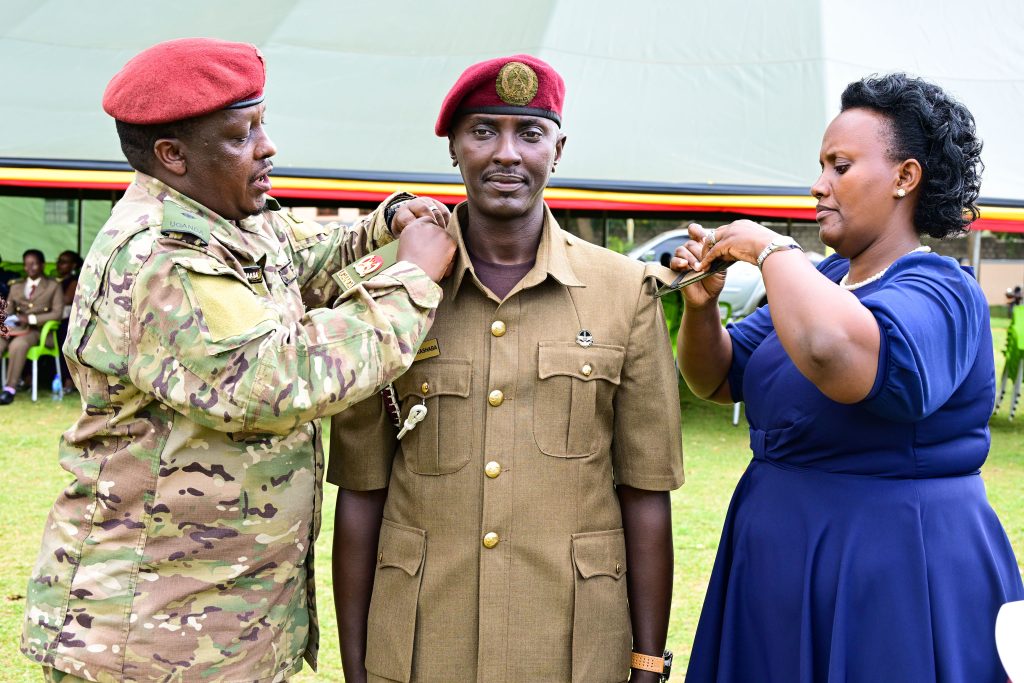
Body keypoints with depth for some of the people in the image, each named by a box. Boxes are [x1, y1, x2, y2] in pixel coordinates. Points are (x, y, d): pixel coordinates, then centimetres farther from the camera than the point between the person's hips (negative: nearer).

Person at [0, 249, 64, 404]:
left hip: (36, 330, -4)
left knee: (17, 345, -37)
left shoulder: (53, 286, 13)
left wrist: (31, 319, -12)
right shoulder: (16, 286, 26)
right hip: (14, 328, 4)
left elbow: (57, 313, 1)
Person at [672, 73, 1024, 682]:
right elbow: (715, 381, 10)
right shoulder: (817, 282, 9)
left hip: (897, 570, -7)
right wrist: (702, 306, -8)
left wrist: (771, 248, -23)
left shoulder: (940, 293, -16)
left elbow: (838, 357, -38)